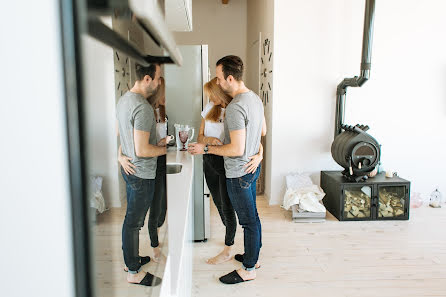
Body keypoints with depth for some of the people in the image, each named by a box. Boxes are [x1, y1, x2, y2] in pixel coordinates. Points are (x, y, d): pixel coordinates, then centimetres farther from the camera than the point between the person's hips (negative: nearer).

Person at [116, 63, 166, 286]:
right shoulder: (143, 108, -25)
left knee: (132, 218, 21)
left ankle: (131, 258, 39)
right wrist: (166, 149, -13)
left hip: (128, 168, 10)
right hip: (142, 173, -10)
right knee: (134, 221, 3)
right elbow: (142, 150, -28)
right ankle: (134, 272, 20)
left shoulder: (123, 99, 7)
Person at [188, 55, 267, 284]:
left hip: (238, 173, -10)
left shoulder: (235, 107, -26)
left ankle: (249, 269, 22)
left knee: (248, 220, 4)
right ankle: (253, 256, 40)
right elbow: (263, 131, 16)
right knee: (252, 216, 22)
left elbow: (236, 149, -27)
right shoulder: (255, 98, 5)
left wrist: (205, 148, -18)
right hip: (252, 167, 10)